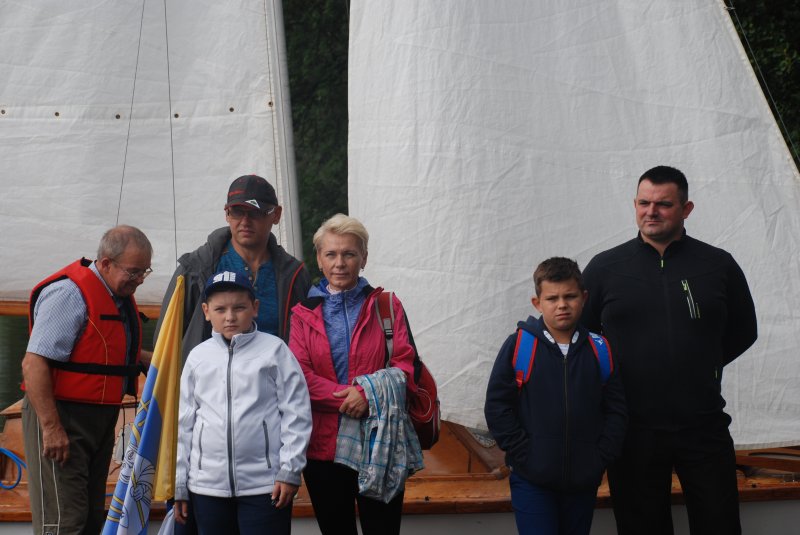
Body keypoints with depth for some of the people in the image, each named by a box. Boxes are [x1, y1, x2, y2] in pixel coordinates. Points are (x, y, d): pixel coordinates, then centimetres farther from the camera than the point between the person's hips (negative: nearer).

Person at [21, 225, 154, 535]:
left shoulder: (120, 296, 13)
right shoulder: (69, 293, -17)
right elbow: (34, 364, -22)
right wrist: (51, 427, -25)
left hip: (100, 418, 10)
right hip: (61, 417, -9)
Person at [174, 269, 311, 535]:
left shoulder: (274, 350, -2)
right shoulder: (197, 357, 8)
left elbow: (296, 413, -3)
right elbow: (184, 422, 11)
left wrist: (290, 471, -8)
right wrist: (179, 485, 10)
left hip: (266, 483, -3)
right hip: (207, 484, 4)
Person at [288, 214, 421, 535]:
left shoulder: (386, 306, 5)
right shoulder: (305, 313, 5)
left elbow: (405, 364, -3)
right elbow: (299, 374, -4)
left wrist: (369, 394, -20)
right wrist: (346, 398, -17)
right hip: (323, 444, 1)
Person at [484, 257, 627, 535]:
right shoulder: (518, 345, -6)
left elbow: (616, 410, 6)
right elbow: (496, 406, -5)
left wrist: (601, 458, -3)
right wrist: (523, 455, -9)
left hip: (583, 480, 3)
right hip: (531, 480, -3)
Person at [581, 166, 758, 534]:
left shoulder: (719, 265, 4)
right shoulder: (605, 267, 3)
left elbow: (742, 332, 16)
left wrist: (702, 366, 9)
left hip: (704, 429, 0)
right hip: (632, 431, 0)